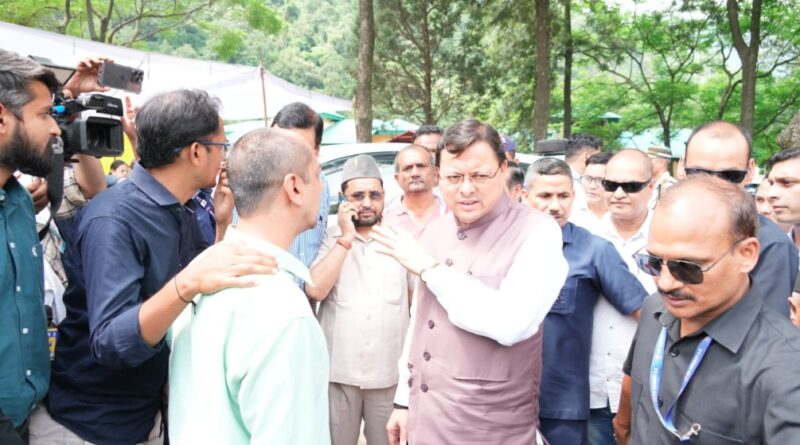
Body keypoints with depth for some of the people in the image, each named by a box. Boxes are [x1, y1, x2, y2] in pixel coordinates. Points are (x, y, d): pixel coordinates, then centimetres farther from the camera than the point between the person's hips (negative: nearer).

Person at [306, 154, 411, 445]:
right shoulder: (330, 238, -1)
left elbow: (418, 297, 12)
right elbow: (314, 290, -15)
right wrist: (346, 238, -16)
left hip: (389, 371, 1)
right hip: (339, 370, 0)